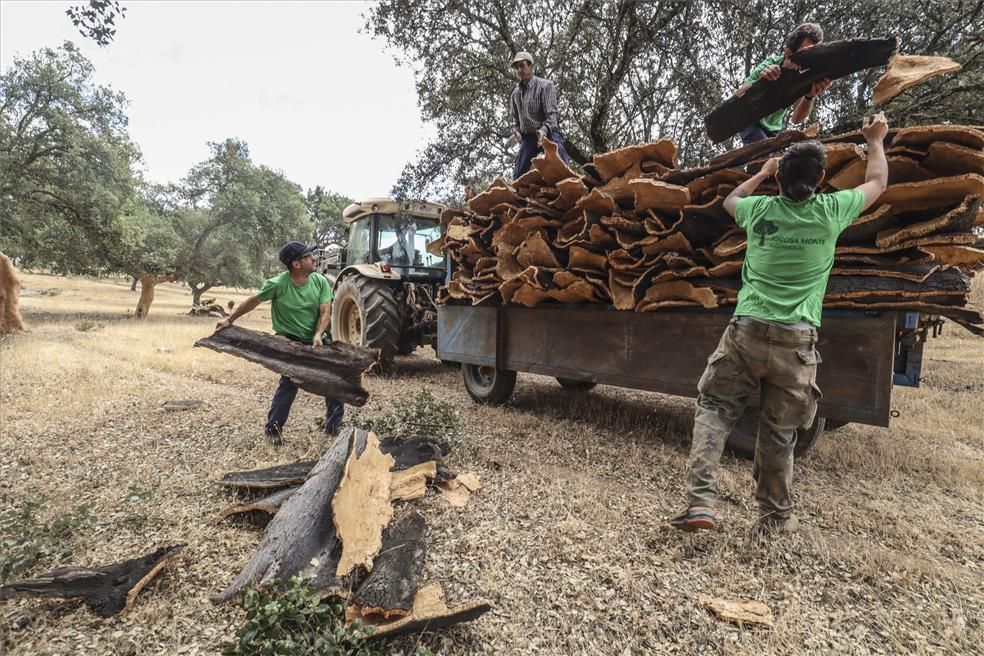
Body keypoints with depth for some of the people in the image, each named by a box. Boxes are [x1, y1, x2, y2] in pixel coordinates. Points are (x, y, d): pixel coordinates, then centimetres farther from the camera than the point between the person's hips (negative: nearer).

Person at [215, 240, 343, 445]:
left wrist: (318, 335, -28)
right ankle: (273, 428, 11)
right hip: (290, 342, -4)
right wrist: (230, 320, 3)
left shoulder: (320, 281, -9)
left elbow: (325, 312, -12)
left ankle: (334, 424, 20)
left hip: (316, 341, 4)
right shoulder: (278, 284, -18)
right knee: (289, 383, -9)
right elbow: (253, 301, -4)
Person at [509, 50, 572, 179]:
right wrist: (516, 132, 2)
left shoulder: (545, 86, -4)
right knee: (518, 175, 2)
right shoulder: (515, 93, 13)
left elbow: (551, 114, -12)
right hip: (527, 137, 5)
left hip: (548, 134, -5)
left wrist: (544, 130, -32)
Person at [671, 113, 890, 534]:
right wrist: (875, 140, 41)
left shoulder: (761, 209, 5)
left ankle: (700, 501, -6)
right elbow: (877, 182, 26)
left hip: (747, 331, 0)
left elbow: (729, 201, 31)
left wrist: (762, 174, 43)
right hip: (796, 341, 0)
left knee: (714, 408, 7)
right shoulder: (830, 212, 4)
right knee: (779, 432, 10)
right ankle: (776, 515, 26)